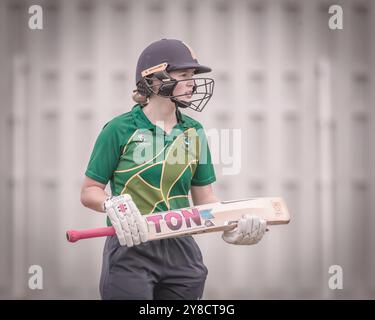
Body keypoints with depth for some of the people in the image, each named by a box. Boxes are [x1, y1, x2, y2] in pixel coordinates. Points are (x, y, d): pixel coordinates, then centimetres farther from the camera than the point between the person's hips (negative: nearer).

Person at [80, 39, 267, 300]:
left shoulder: (193, 131, 7)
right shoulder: (120, 129, -6)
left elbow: (204, 197, 11)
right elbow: (90, 192, -2)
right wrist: (113, 205, -22)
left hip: (181, 252, 4)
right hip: (131, 251, -4)